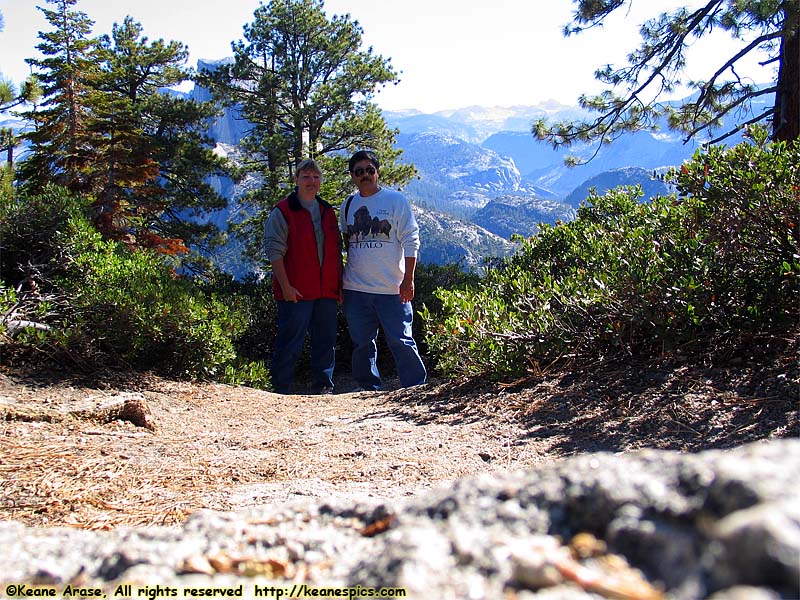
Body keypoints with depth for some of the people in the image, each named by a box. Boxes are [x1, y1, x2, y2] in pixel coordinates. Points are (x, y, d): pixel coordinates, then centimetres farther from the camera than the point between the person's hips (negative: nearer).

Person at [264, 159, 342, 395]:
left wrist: (340, 284, 13)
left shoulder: (328, 212, 16)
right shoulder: (283, 211, -2)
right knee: (290, 344, -2)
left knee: (326, 342, 10)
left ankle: (324, 388, 21)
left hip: (327, 292, 6)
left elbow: (337, 251, 20)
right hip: (296, 292, -5)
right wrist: (286, 286, -14)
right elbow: (274, 250, -7)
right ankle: (282, 390, 9)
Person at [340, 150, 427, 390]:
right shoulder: (348, 205, 11)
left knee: (401, 341, -3)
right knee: (362, 344, 11)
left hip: (392, 289, -4)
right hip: (355, 289, 5)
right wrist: (340, 283, 16)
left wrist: (408, 279, -9)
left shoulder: (395, 200, -1)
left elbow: (411, 241, -3)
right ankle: (370, 391, 24)